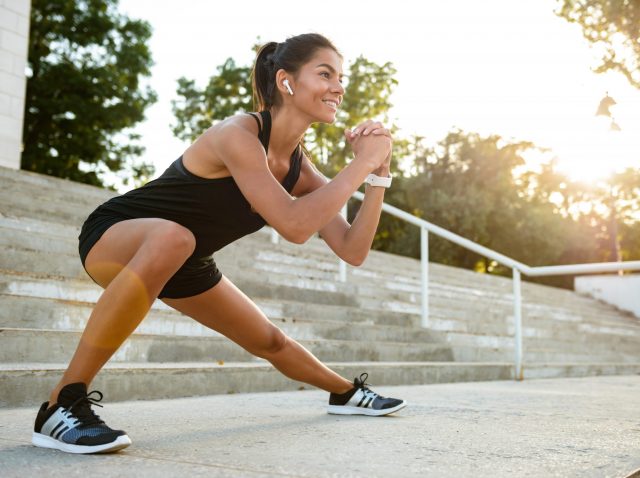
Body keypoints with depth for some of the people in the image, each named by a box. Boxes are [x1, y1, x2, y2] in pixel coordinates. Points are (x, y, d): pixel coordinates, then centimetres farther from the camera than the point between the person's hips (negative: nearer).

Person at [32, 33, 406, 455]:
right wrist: (362, 163, -32)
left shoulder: (300, 168, -6)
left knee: (270, 342, 16)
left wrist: (379, 172, -15)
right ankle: (63, 404, -35)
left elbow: (353, 251, -8)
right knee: (171, 237, -43)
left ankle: (346, 392, 45)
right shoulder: (238, 134, -30)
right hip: (113, 237, -7)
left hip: (184, 263, 8)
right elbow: (294, 225, -41)